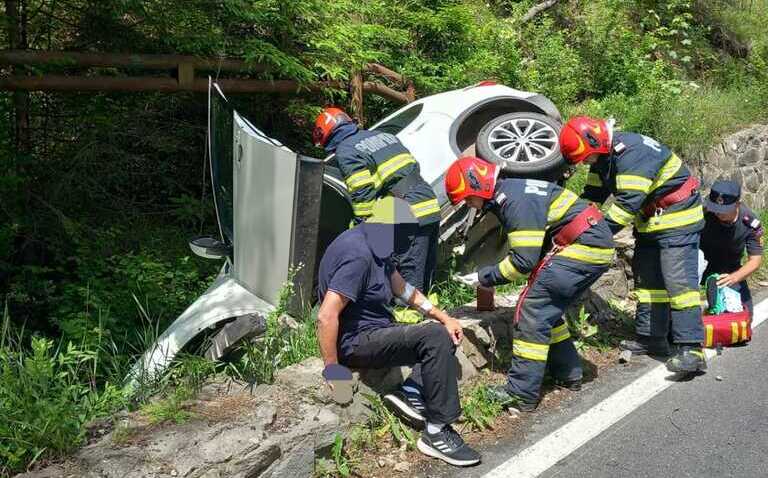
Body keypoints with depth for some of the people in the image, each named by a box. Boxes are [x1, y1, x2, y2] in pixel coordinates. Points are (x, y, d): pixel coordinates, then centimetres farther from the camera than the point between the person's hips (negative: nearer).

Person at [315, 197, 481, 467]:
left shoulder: (375, 247, 9)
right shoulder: (358, 255, -24)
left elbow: (402, 288, 18)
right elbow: (326, 317, -29)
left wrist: (444, 317, 9)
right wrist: (332, 370, -24)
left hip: (374, 331, 11)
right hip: (356, 342, -11)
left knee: (448, 336, 15)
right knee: (434, 337, -25)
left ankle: (410, 393, -4)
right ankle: (437, 432, -20)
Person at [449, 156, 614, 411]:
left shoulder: (515, 200, -19)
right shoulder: (508, 192, 13)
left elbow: (524, 260, -20)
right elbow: (526, 249, 17)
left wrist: (484, 277, -8)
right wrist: (488, 275, 8)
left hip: (586, 246, -10)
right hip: (596, 245, 10)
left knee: (533, 309, -10)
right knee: (548, 310, 15)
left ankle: (521, 393, -7)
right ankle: (567, 374, 27)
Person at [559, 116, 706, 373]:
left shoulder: (631, 152, -29)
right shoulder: (604, 156, 3)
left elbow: (629, 201, -34)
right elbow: (592, 195, 6)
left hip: (677, 219, -10)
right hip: (649, 222, 10)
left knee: (678, 281, -16)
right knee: (646, 278, 11)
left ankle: (691, 349, -17)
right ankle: (651, 338, 20)